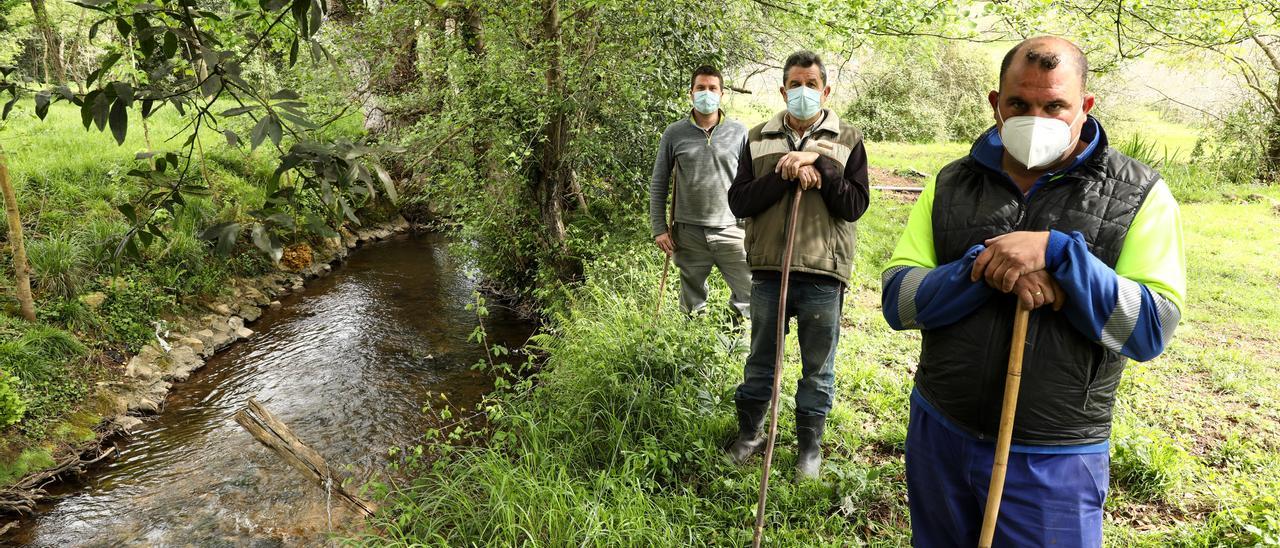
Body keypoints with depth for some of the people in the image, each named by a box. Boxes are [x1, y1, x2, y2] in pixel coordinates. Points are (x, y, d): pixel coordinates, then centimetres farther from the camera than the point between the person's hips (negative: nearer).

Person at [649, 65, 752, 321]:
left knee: (752, 296, -5)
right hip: (688, 233, 1)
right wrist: (659, 229, 1)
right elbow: (658, 184, 7)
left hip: (731, 230, 0)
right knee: (692, 303, 11)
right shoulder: (674, 133, 5)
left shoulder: (739, 132, 4)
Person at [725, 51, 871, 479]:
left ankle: (810, 444, 29)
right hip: (768, 270, 1)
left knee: (818, 368, 11)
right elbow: (738, 202, -4)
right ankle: (749, 432, 33)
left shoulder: (847, 140, 2)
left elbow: (855, 205, -8)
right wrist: (787, 175, -16)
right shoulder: (758, 139, 6)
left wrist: (819, 163, -17)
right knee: (761, 359, 15)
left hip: (823, 274, -1)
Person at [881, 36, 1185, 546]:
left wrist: (1057, 252, -25)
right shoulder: (952, 184, 1)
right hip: (938, 433, 3)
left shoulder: (1139, 195, -4)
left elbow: (1151, 329, -13)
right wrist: (983, 269, -22)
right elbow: (897, 300, -6)